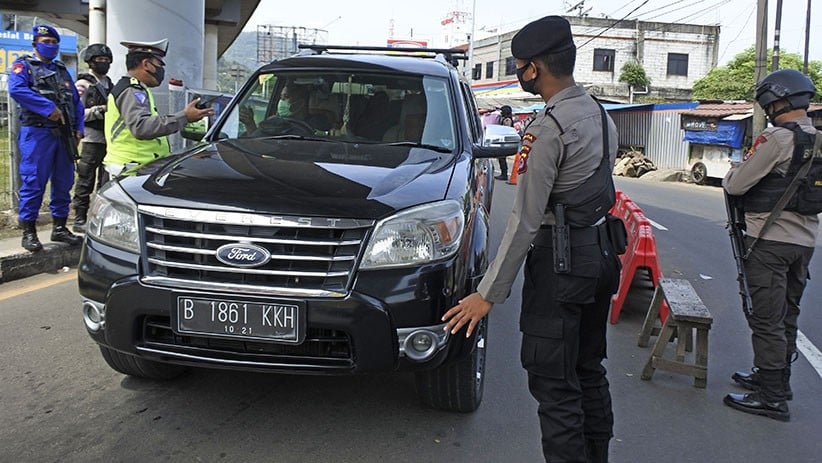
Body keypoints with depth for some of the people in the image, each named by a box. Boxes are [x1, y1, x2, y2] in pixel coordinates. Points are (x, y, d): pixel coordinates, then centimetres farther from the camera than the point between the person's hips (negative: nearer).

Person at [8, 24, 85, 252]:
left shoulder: (62, 70, 22)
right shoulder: (24, 65, 4)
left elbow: (76, 101, 18)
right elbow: (16, 89, -15)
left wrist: (78, 129, 5)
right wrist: (49, 108, -20)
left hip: (64, 134, 6)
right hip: (37, 133, -6)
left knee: (63, 182, 8)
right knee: (33, 183, -6)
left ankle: (59, 227, 18)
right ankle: (28, 232, 0)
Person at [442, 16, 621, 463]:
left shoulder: (547, 130, -18)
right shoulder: (600, 115, 10)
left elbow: (525, 220, -20)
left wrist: (488, 293, -17)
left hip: (561, 262, -9)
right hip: (601, 254, 10)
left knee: (554, 384, -2)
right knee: (588, 373, 19)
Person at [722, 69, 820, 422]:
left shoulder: (777, 138, -17)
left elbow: (734, 185, -15)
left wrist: (735, 170, 6)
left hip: (769, 242, -9)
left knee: (766, 320, -2)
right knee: (787, 316, 18)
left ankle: (772, 398, 3)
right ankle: (776, 379, 32)